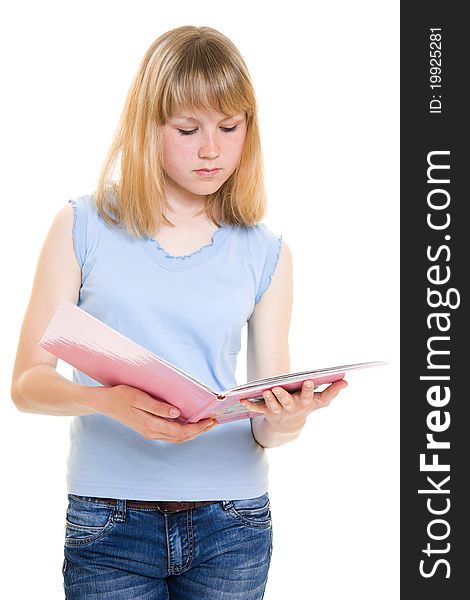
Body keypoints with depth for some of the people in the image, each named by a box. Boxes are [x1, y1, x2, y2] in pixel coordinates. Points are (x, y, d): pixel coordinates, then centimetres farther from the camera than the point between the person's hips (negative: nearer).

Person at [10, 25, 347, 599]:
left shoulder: (266, 253, 4)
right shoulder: (82, 227, -1)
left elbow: (265, 425, 4)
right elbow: (28, 381, -4)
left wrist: (284, 424, -19)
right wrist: (108, 401, -23)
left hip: (231, 525, 2)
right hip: (110, 523, -1)